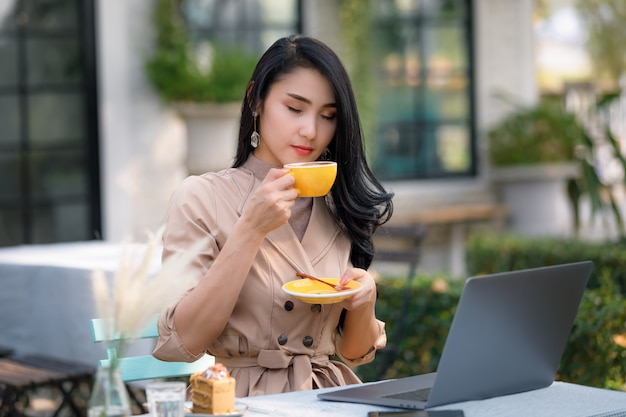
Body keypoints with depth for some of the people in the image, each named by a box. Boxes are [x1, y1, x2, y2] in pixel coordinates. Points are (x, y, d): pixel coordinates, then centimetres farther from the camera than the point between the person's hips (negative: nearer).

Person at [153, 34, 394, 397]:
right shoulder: (201, 198, -3)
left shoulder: (339, 210, 10)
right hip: (242, 401, -4)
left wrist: (364, 301, -7)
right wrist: (251, 230, -16)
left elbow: (355, 354, 14)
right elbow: (180, 344, -12)